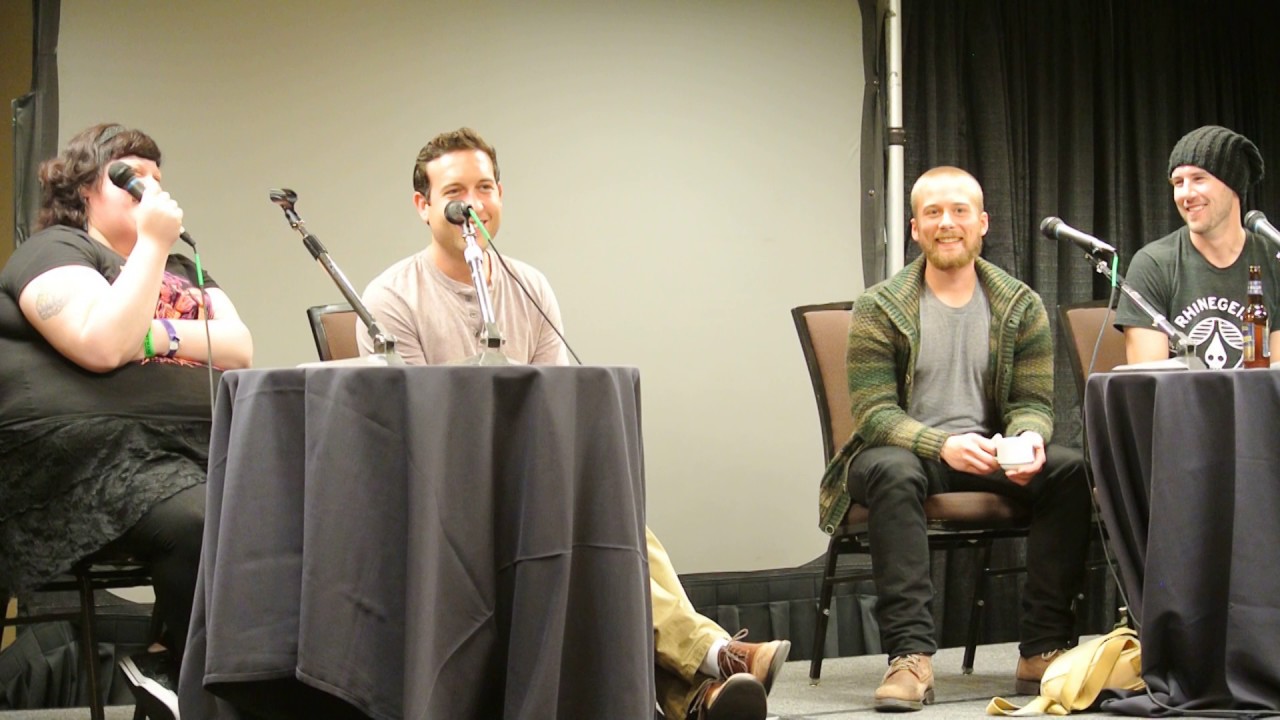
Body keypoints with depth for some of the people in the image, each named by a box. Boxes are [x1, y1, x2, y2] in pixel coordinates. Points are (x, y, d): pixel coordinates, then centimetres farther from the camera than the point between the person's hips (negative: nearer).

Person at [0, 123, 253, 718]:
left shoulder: (180, 267, 28)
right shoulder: (55, 250, 6)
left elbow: (241, 348, 12)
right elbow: (102, 345, -14)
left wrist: (159, 334, -5)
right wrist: (152, 243, -7)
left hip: (199, 448, 7)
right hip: (97, 453, -7)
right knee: (207, 528, -35)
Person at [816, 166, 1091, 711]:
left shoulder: (1021, 307, 7)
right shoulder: (879, 309, -2)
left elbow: (1033, 402, 5)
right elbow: (873, 411, -9)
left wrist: (1028, 439, -21)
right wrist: (942, 445, -28)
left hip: (991, 456, 3)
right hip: (903, 449, -3)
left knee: (1071, 470, -25)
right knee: (893, 472, -38)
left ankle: (1043, 651, -23)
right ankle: (910, 655, -41)